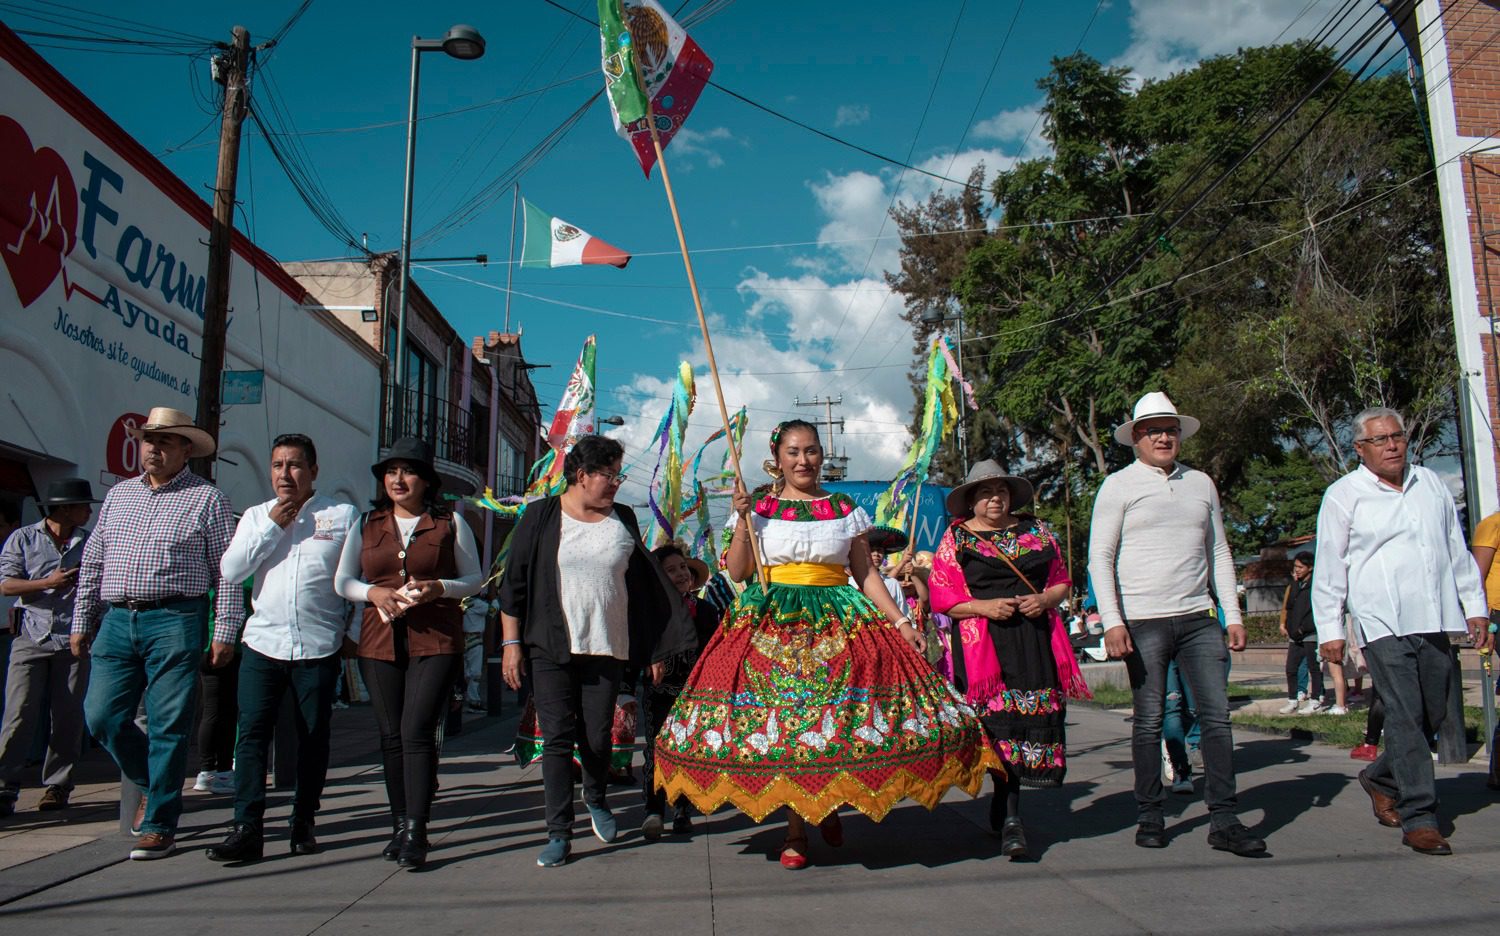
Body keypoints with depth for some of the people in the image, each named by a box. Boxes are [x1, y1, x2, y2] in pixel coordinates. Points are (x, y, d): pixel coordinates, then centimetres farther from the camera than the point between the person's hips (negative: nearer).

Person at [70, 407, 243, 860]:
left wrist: (225, 631, -9)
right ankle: (154, 784, 29)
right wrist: (82, 622, 17)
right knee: (102, 717, 4)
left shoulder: (207, 499, 0)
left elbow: (227, 570, -4)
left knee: (167, 726, -2)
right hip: (117, 620, 5)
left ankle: (159, 826, 9)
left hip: (175, 622, -5)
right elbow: (92, 562, 20)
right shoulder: (119, 495, 16)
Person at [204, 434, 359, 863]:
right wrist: (273, 525, -5)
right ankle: (247, 829, 0)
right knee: (252, 733, -5)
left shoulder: (343, 516, 4)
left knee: (313, 738, 6)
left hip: (319, 648, -2)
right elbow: (230, 571, 0)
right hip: (263, 644, 2)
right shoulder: (256, 516, 12)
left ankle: (303, 823, 18)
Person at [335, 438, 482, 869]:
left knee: (417, 731, -13)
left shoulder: (450, 522, 5)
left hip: (436, 641, -3)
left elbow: (475, 578, 7)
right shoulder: (366, 524, 14)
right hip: (380, 641, 4)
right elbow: (342, 581, 14)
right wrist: (373, 592, -8)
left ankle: (416, 833, -10)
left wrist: (438, 588, -13)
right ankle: (401, 826, 18)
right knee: (391, 736, 6)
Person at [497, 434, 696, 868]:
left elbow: (645, 584, 12)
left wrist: (657, 649, 11)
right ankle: (559, 834, 7)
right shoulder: (542, 516, 0)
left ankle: (596, 801, 35)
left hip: (607, 649, 2)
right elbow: (514, 581, 2)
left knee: (597, 737, 6)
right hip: (549, 648, -2)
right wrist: (511, 642, -3)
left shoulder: (623, 520, 8)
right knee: (557, 737, -3)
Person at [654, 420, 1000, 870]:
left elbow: (866, 573, 10)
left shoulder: (845, 509, 10)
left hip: (837, 625, 1)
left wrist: (900, 621, 2)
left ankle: (829, 805, 22)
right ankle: (795, 829, 9)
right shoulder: (759, 508, 7)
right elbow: (736, 572, 2)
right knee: (781, 723, -5)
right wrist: (742, 520, -8)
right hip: (772, 625, -1)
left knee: (836, 717, -6)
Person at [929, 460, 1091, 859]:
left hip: (1036, 640, 4)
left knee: (1034, 715, 0)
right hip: (982, 643, -3)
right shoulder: (956, 538, 7)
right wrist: (983, 607, -13)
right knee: (1001, 717, -12)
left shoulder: (1036, 530, 16)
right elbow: (941, 596, 1)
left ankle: (1003, 801, 18)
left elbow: (1062, 580, 18)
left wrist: (1045, 599, -3)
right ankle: (1010, 818, -9)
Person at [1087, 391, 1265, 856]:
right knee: (1149, 722, 3)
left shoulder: (1200, 483, 15)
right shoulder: (1118, 486, 1)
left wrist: (1232, 615, 11)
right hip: (1143, 622, -4)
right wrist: (1112, 621, -12)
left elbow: (1218, 552, 18)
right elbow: (1100, 557, -3)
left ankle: (1224, 821, 6)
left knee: (1217, 714, -1)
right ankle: (1149, 817, 14)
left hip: (1198, 618, 4)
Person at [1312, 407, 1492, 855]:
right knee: (1405, 718, -9)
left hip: (1435, 621, 5)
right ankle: (1419, 820, -4)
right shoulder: (1343, 495, 1)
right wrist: (1330, 628, -4)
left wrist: (1475, 606, 17)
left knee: (1433, 717, 9)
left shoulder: (1431, 483, 15)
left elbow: (1458, 550, 21)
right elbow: (1329, 567, 0)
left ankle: (1382, 778, 31)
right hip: (1383, 623, -5)